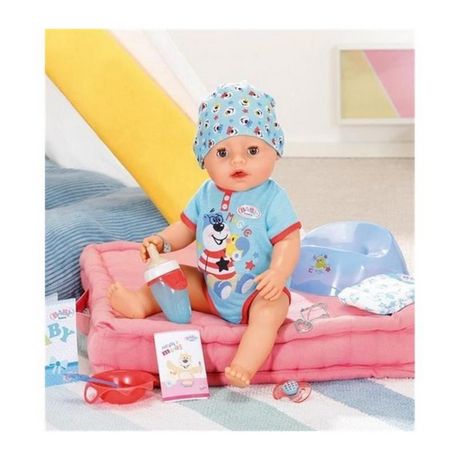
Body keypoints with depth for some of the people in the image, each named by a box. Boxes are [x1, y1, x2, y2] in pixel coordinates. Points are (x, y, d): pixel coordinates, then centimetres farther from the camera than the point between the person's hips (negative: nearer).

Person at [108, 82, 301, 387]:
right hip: (209, 288, 6)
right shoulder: (207, 195, 2)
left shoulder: (272, 198, -15)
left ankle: (244, 366, -44)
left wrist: (278, 273, -36)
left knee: (269, 311, -33)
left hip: (257, 293, -6)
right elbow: (186, 227, 13)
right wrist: (162, 241, -6)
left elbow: (288, 241, -19)